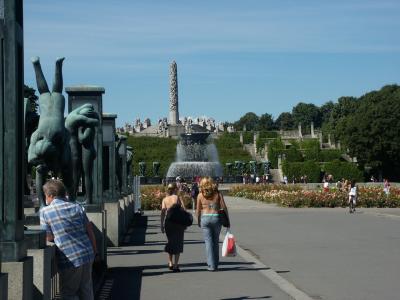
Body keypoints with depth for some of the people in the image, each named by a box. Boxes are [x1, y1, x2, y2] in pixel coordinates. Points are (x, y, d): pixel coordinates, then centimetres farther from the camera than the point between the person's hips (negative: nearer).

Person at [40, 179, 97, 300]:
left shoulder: (45, 211, -6)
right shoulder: (76, 207, 7)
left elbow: (49, 238, -3)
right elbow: (90, 230, 9)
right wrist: (94, 250, 18)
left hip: (70, 260, -5)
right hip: (87, 255, 5)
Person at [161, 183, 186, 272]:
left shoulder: (165, 199, 5)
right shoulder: (178, 198, -1)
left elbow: (163, 212, -4)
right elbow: (184, 210, -9)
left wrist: (162, 225, -3)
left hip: (168, 222, 3)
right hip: (178, 222, -2)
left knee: (170, 242, 20)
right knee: (178, 243, 5)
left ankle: (170, 263, 18)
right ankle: (175, 265, 1)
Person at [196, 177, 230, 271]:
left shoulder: (201, 195, 1)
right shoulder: (218, 194, 1)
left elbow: (198, 210, 3)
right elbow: (224, 208, -2)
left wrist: (198, 221, 16)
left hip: (205, 218, -1)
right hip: (216, 218, 1)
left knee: (208, 242, 3)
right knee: (216, 242, 13)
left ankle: (211, 265, -1)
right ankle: (215, 264, 20)